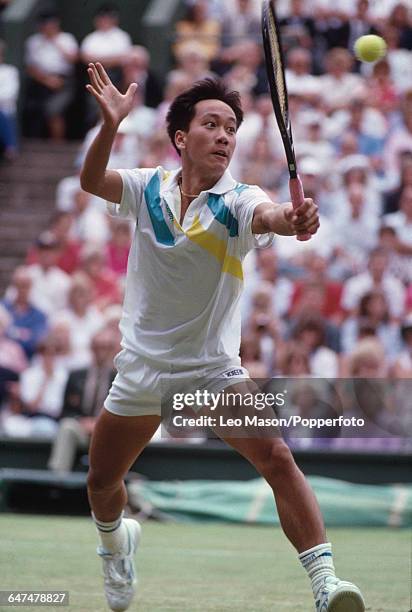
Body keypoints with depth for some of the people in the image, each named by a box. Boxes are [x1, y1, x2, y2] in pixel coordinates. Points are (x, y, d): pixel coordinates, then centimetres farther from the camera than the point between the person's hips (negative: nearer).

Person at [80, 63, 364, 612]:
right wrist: (111, 124, -41)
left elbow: (270, 215, -36)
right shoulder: (148, 188, -4)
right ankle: (115, 538, 49)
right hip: (141, 370, 3)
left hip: (214, 370, -2)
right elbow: (92, 181, -22)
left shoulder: (238, 202, -13)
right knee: (101, 483, 13)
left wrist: (292, 219, -61)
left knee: (276, 458, -23)